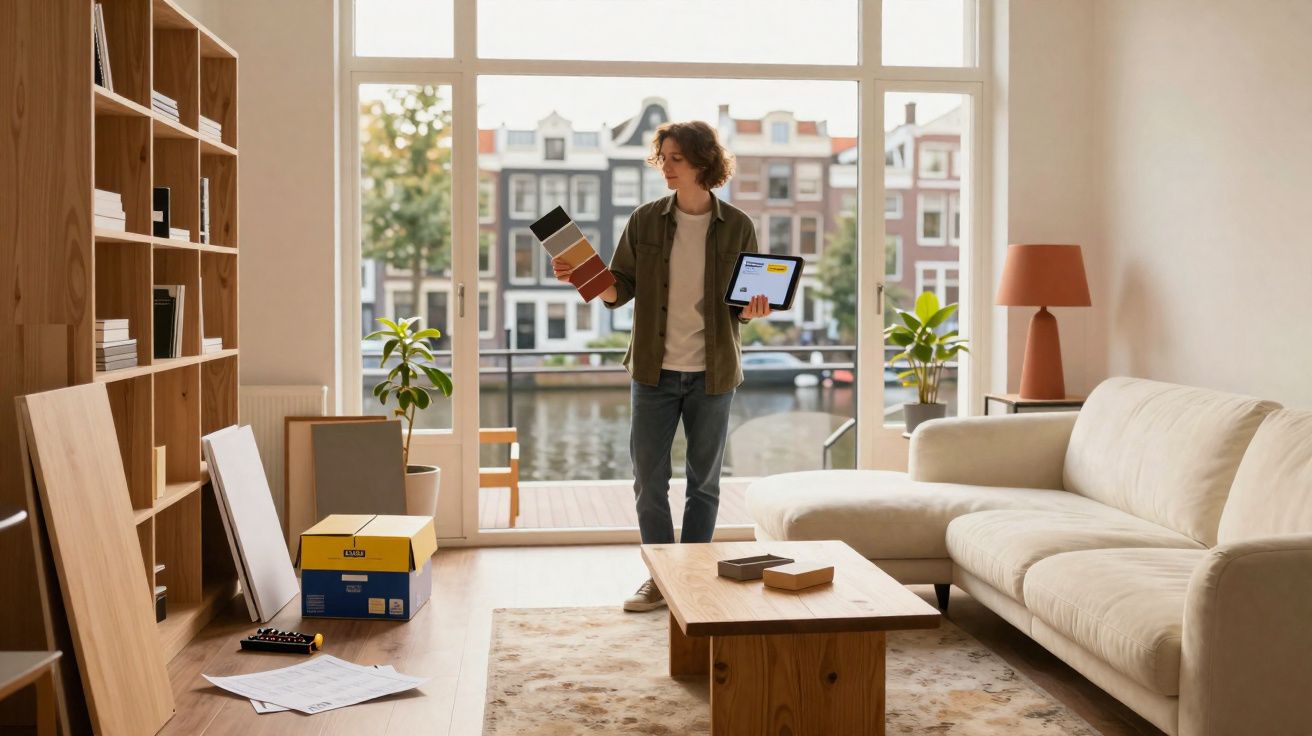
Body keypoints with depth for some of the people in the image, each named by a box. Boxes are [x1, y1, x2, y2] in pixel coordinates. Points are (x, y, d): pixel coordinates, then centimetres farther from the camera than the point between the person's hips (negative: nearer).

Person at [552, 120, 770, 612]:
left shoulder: (737, 227, -2)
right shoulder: (645, 221, 1)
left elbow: (744, 305, 4)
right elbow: (619, 290, 1)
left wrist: (754, 311, -18)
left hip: (711, 373, -1)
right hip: (654, 370, 1)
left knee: (704, 482, 9)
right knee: (648, 481, 4)